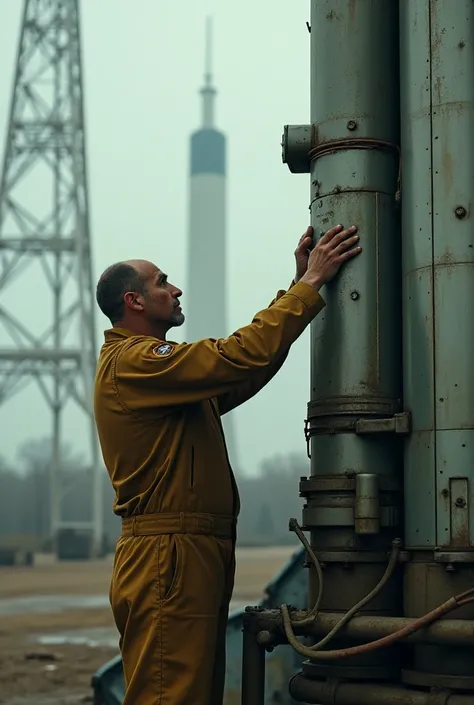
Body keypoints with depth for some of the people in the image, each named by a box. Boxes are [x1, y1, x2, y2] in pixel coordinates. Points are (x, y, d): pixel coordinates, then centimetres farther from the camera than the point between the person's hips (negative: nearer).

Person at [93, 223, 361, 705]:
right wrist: (310, 282, -10)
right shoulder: (132, 362, -10)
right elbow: (244, 356, -19)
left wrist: (300, 283, 15)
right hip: (167, 560, -11)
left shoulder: (156, 368, 23)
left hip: (194, 559, 11)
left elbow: (247, 375, 18)